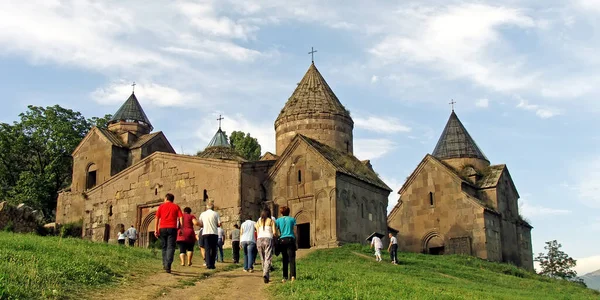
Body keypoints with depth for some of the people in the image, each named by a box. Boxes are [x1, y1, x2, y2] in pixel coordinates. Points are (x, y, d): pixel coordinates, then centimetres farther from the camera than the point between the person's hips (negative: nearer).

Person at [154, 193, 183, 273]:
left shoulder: (161, 206, 12)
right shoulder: (176, 207, 10)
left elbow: (157, 218, 3)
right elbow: (181, 218, -1)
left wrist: (156, 229, 3)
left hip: (162, 228, 2)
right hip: (172, 228, -1)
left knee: (164, 247, 15)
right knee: (171, 247, -5)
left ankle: (164, 264, 17)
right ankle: (168, 265, -20)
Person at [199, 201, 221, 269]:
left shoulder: (202, 214, 6)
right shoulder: (215, 214, 1)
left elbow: (200, 224, 7)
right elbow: (219, 224, -3)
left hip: (205, 233, 1)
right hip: (214, 233, -1)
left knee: (207, 249, 2)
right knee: (213, 249, 8)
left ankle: (208, 264, -6)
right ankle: (212, 264, 6)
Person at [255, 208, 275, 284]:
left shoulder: (258, 221, 20)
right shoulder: (271, 221, 10)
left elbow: (257, 233, 13)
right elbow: (274, 232, 0)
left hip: (259, 240, 3)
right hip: (268, 239, -3)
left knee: (263, 259, 16)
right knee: (268, 259, -9)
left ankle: (266, 275, 15)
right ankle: (265, 274, -28)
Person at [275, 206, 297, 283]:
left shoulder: (278, 220, 9)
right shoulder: (292, 219, 7)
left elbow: (276, 232, 2)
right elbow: (295, 232, 6)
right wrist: (296, 243, 9)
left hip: (282, 240, 2)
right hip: (290, 239, -1)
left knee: (285, 260, 7)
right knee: (292, 259, -5)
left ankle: (285, 277, 4)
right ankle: (293, 276, -19)